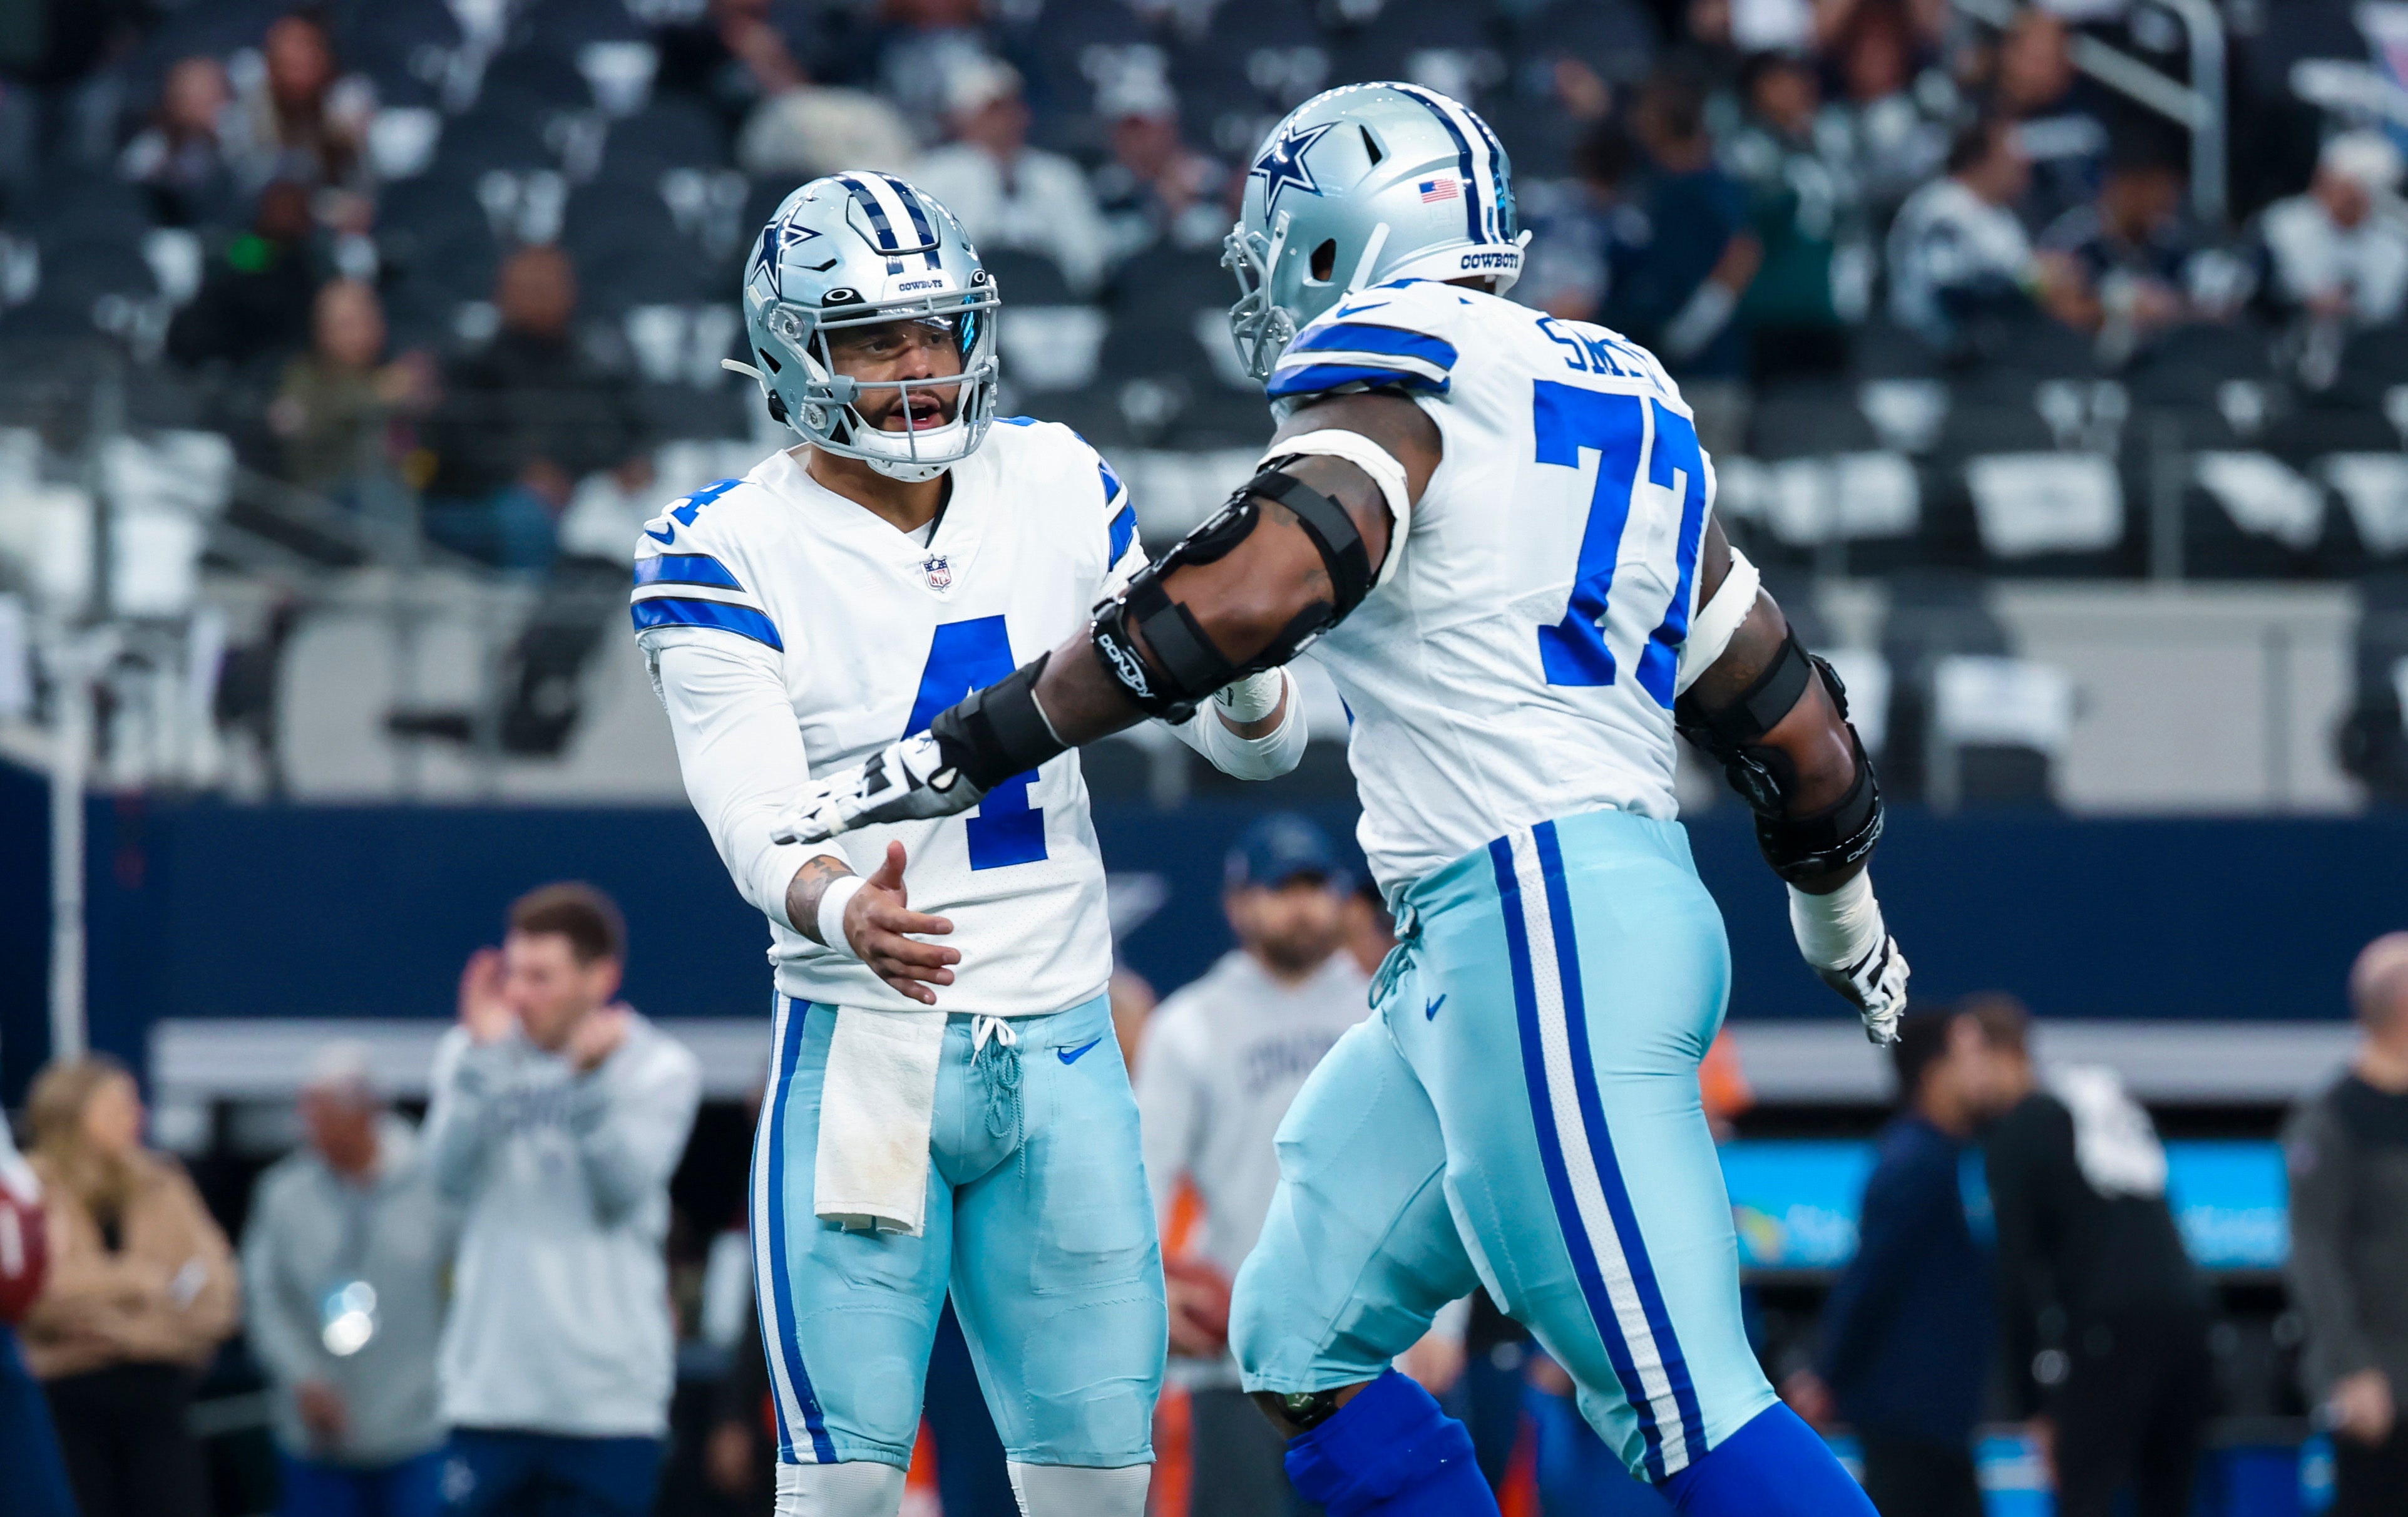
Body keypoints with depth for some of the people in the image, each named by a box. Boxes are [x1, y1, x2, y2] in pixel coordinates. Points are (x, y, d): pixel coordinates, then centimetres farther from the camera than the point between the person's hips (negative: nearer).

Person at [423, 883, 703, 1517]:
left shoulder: (659, 1068, 0)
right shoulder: (469, 1055, 6)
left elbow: (622, 1190, -12)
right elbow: (452, 1174, -9)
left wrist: (590, 1077, -22)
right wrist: (485, 1059, -17)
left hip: (608, 1389, -2)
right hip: (488, 1385, 2)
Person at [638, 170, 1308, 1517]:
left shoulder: (1056, 488, 7)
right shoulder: (728, 552, -6)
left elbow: (1264, 743, 10)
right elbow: (760, 818, -19)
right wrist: (844, 913, -42)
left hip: (1062, 1048, 4)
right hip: (863, 1047, -4)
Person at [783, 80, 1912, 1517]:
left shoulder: (1404, 379, -5)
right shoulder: (1612, 404, 20)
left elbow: (1243, 600, -21)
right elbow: (1787, 715, 24)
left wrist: (963, 751, -16)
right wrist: (1842, 912, 42)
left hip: (1542, 928, -9)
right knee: (1303, 1343, 13)